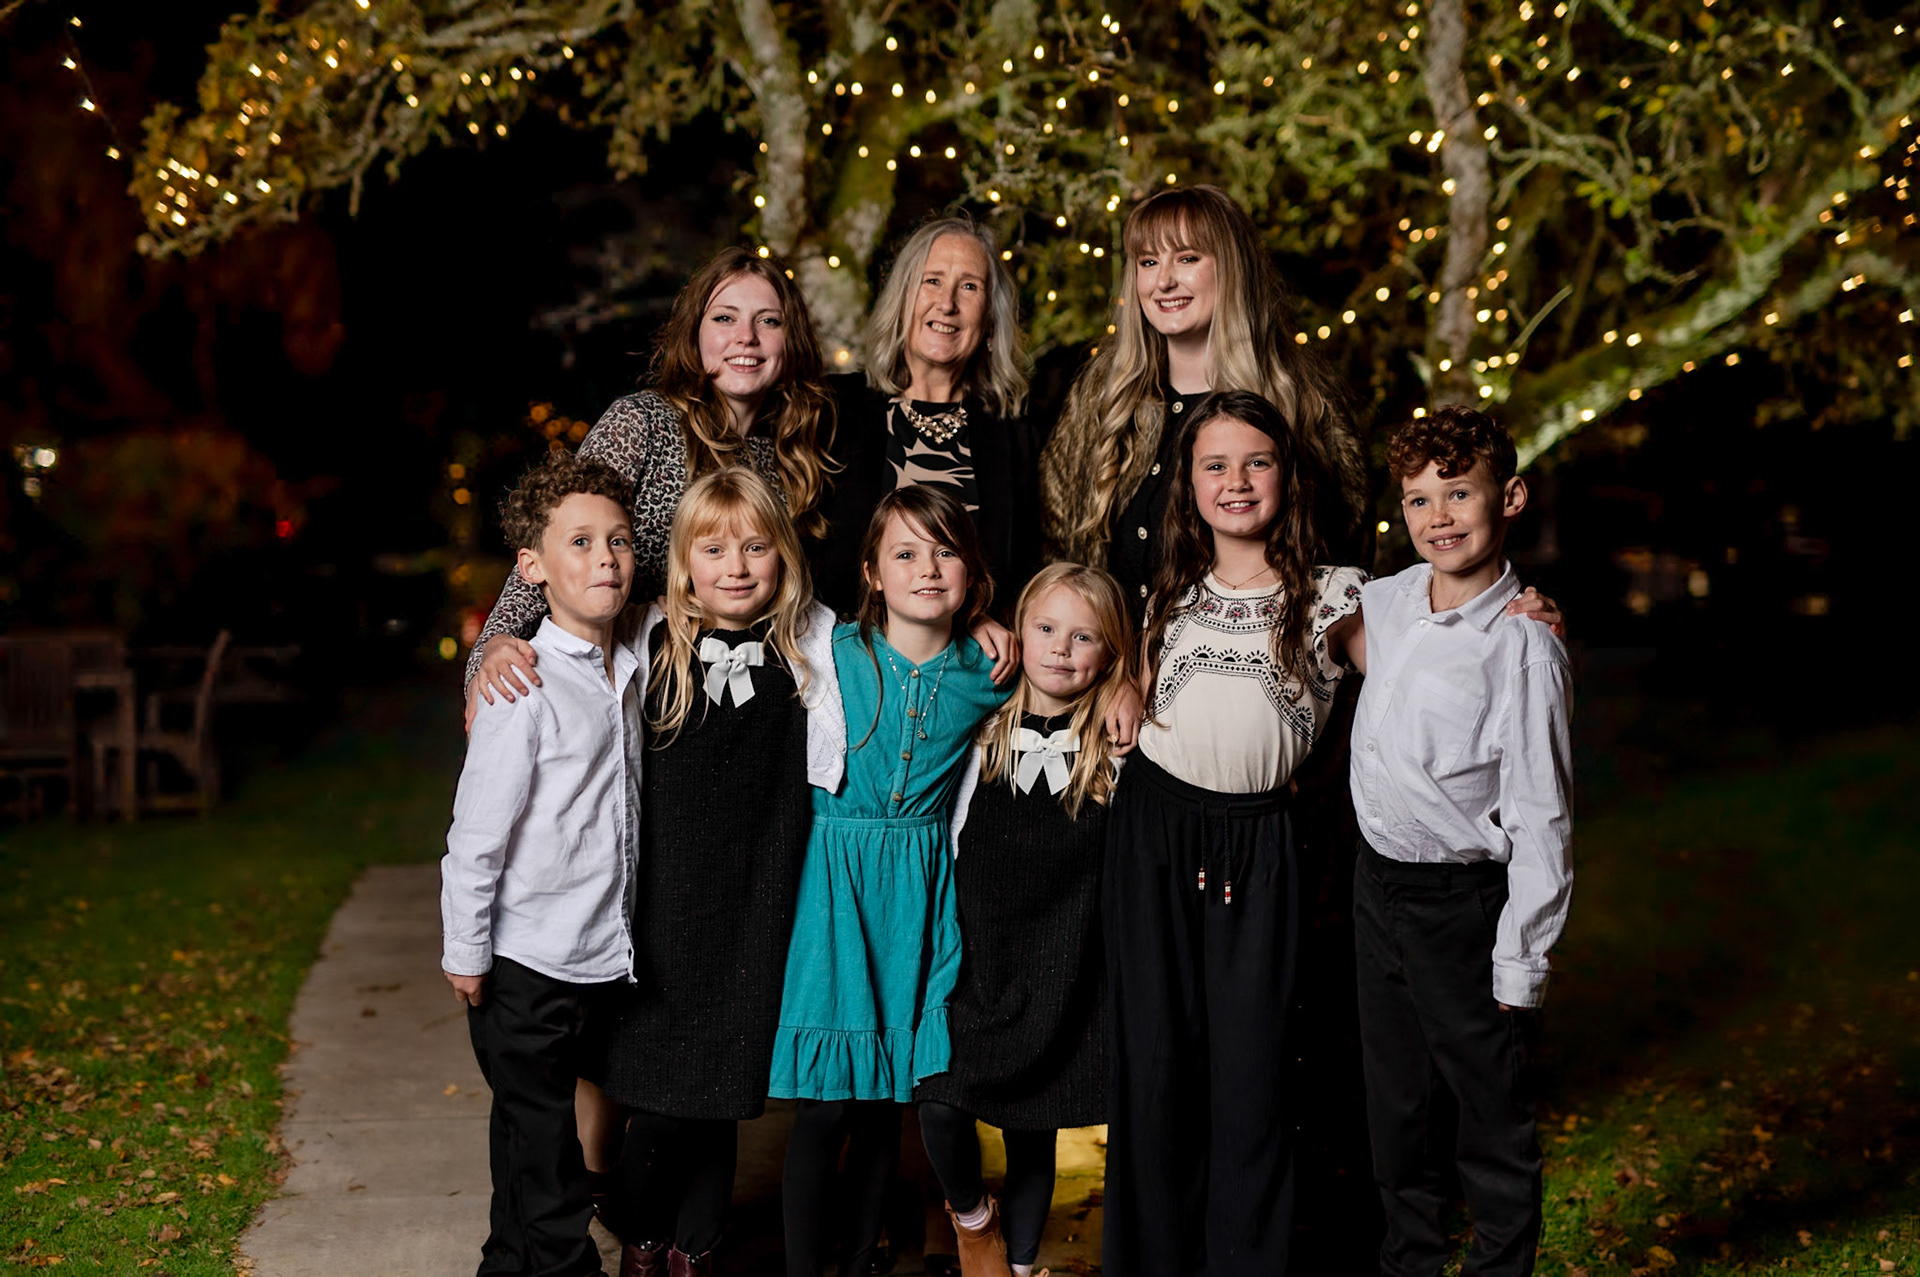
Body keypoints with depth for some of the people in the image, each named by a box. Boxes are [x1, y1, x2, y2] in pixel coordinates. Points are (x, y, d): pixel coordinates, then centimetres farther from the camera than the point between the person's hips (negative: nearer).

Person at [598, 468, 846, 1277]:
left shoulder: (814, 644, 1)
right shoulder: (650, 642, -2)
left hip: (758, 906, 1)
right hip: (665, 900, -1)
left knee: (721, 1093, 11)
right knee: (660, 1092, 2)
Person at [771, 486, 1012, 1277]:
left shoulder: (987, 675, 0)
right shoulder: (830, 653, -4)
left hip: (923, 895, 2)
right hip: (835, 887, -2)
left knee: (887, 1100, 10)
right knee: (824, 1102, -2)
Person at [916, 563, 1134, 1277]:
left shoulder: (1121, 750, -3)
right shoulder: (980, 729, 1)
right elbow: (942, 841, 10)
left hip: (1060, 974, -1)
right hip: (974, 957, 1)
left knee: (1033, 1134, 9)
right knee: (940, 1106, -10)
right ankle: (971, 1217, 21)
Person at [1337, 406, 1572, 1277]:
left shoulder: (1524, 647, -19)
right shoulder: (1390, 599, 0)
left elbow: (1540, 819, -17)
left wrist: (1519, 963, -16)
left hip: (1462, 903, -7)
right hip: (1377, 883, 7)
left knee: (1491, 1116, 7)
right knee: (1392, 1101, 20)